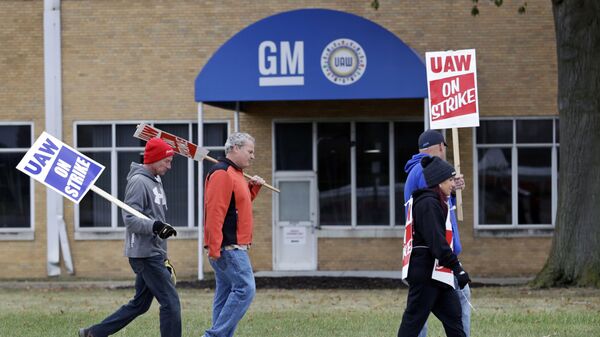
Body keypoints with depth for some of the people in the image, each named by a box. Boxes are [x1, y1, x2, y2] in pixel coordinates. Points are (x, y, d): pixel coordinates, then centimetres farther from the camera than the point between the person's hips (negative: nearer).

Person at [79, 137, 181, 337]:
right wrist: (154, 226, -35)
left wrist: (164, 257, 24)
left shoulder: (155, 181, 18)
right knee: (170, 302, -11)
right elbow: (130, 219, -19)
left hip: (154, 254, 10)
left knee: (140, 304, 13)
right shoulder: (138, 182, -13)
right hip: (144, 253, -10)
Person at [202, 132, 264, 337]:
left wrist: (253, 188, 16)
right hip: (228, 248, -11)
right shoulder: (222, 174, -14)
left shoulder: (235, 174, 19)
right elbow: (214, 212, -21)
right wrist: (215, 248, -25)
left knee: (226, 295, 9)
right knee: (245, 289, -14)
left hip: (234, 248, 11)